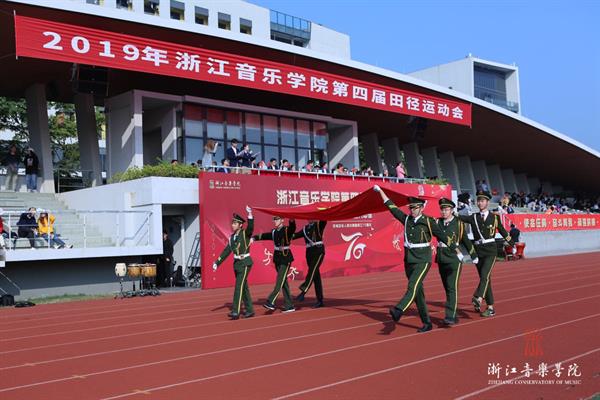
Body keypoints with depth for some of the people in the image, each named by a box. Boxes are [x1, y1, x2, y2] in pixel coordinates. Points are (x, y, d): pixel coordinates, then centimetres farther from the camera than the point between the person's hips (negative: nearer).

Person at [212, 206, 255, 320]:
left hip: (245, 263, -7)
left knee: (239, 286, -13)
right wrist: (217, 262, 8)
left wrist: (250, 214, -45)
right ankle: (250, 310, 21)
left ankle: (236, 311, -13)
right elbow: (226, 251, 11)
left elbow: (251, 227, -31)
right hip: (237, 263, 7)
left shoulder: (245, 234, -10)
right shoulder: (232, 237, 9)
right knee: (244, 287, 12)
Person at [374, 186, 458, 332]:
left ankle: (398, 310, -44)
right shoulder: (406, 219, 7)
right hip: (409, 260, 5)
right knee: (418, 292, 9)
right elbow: (391, 206, 12)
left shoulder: (428, 222, -4)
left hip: (423, 261, -5)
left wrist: (456, 251, 7)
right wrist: (380, 191, 14)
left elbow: (443, 236, 1)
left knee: (413, 286, -24)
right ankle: (427, 323, 17)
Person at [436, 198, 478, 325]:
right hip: (441, 259, 4)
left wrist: (474, 256, 15)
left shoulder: (459, 223, -2)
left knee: (452, 288, -11)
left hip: (454, 259, -4)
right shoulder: (437, 222, 6)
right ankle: (454, 316, 21)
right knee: (447, 288, 11)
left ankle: (450, 316, -12)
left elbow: (466, 240, 6)